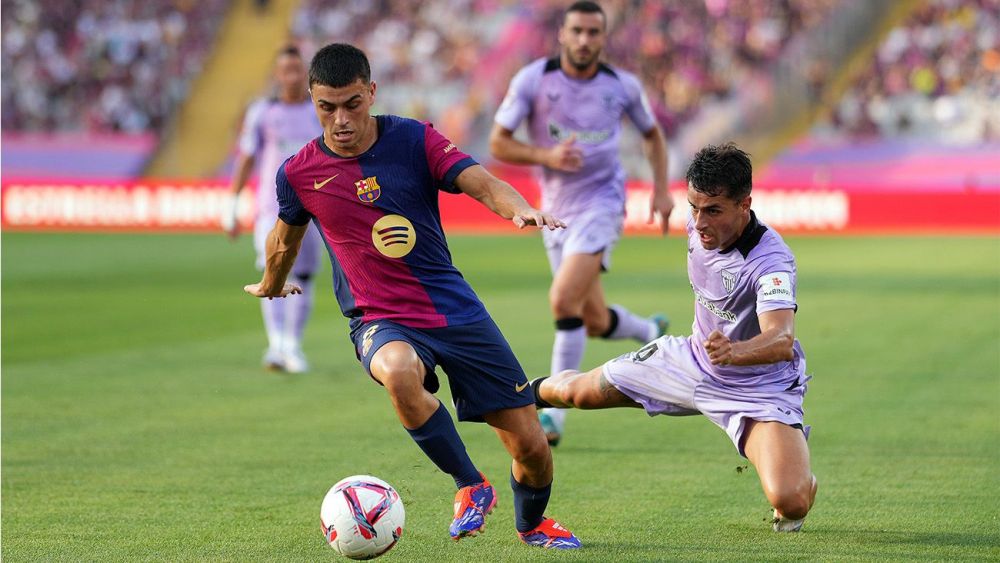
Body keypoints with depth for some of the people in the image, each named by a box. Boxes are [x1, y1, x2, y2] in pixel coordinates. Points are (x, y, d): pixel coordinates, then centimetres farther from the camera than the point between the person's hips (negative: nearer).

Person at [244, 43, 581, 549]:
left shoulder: (414, 140, -4)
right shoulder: (299, 174, -2)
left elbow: (481, 183, -16)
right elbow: (285, 239, 18)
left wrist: (520, 208, -37)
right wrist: (270, 288, 36)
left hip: (456, 311, 1)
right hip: (381, 322, -1)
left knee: (531, 445, -2)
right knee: (399, 373, -40)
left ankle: (531, 523, 35)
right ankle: (471, 486, -16)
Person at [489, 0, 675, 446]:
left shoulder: (623, 86, -3)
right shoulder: (533, 79, -6)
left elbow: (651, 134, 16)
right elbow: (498, 143, -5)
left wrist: (661, 189, 5)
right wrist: (546, 156, -21)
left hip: (601, 203, -3)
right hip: (555, 208, 3)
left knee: (564, 299, -22)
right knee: (595, 322, 11)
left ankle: (554, 413, -13)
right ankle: (651, 332, 46)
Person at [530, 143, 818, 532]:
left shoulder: (770, 261, -34)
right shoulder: (699, 225, -11)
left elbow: (782, 341, -50)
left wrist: (734, 352, -69)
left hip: (759, 388, -6)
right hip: (694, 361, 6)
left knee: (789, 502, -27)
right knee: (578, 392, 10)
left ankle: (802, 480, 14)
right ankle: (532, 392, 49)